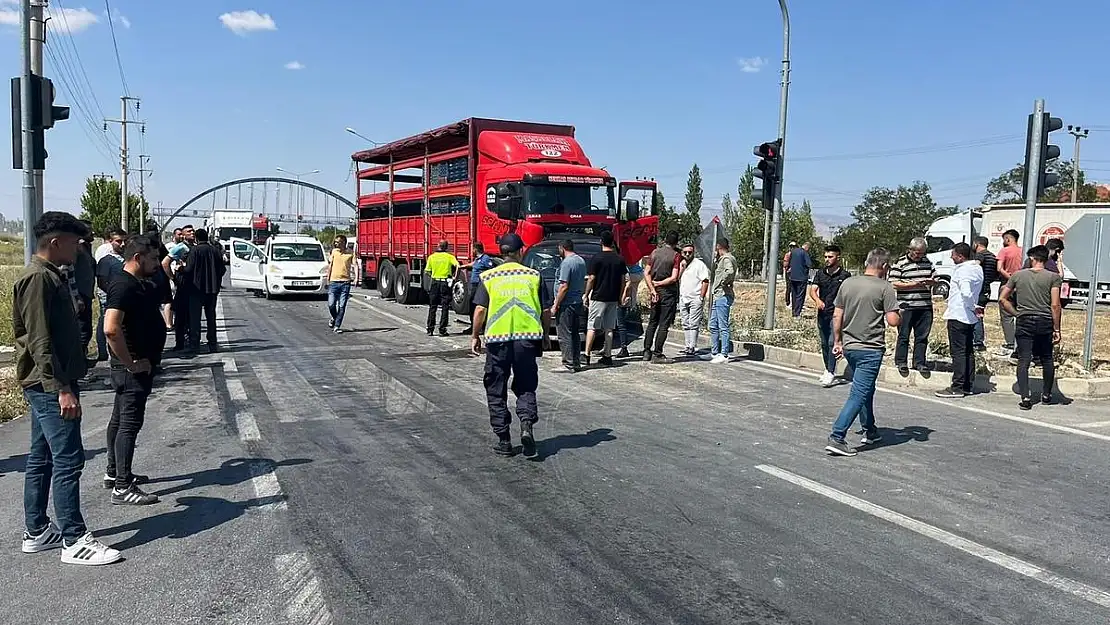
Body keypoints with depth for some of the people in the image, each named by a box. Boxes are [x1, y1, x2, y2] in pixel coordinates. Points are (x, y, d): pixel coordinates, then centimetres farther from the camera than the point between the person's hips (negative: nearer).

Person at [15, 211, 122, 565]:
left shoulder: (48, 276, 16)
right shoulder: (38, 278, -16)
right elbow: (40, 341, -21)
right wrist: (62, 388, -23)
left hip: (46, 387, 11)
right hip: (50, 386, -11)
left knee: (41, 459, 15)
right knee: (68, 460, -7)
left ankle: (36, 533, 24)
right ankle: (74, 541, -1)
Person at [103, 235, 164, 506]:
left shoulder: (143, 284, 11)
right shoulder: (123, 286, -20)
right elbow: (111, 329, -30)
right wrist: (132, 364, -24)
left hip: (142, 364, 11)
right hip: (133, 367, -11)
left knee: (121, 419, 18)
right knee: (130, 422, -8)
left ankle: (114, 472, 31)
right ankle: (122, 488, -4)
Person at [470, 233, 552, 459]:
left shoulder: (489, 277, 1)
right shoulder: (534, 275, 4)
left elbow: (481, 309, -4)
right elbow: (546, 310, 5)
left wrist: (475, 336, 8)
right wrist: (545, 336, 18)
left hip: (498, 339, -1)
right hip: (528, 338, 1)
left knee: (496, 391, 11)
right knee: (526, 387, 15)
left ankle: (504, 440, 12)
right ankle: (527, 423, -10)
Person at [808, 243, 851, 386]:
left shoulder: (845, 275, -3)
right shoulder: (820, 273, 8)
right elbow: (812, 290, -1)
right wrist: (817, 300, -22)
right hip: (822, 313, 5)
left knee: (832, 343, -12)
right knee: (824, 344, 12)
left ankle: (831, 373, -13)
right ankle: (828, 370, 25)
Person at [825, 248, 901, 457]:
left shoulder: (847, 283, 5)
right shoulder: (885, 288, -11)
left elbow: (837, 317, 8)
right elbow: (893, 321, -15)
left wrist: (837, 341, 17)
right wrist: (900, 316, 8)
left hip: (849, 346, 6)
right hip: (871, 349, -6)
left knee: (866, 390, 23)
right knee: (859, 395, -5)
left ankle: (870, 431, 36)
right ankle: (836, 438, -13)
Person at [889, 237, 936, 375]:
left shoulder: (927, 262, 13)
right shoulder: (900, 263, -5)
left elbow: (935, 278, 21)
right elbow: (893, 284, -10)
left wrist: (931, 282, -3)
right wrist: (911, 285, -19)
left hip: (925, 307, 5)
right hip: (906, 307, -5)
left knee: (922, 336, 8)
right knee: (903, 336, 2)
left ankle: (919, 362, 17)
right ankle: (901, 362, 13)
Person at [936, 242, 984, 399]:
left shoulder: (962, 270, -18)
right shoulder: (978, 269, 11)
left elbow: (966, 293, -30)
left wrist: (974, 308, -18)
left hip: (958, 316, -9)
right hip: (970, 317, 9)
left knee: (958, 352, -5)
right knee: (968, 352, 13)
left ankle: (957, 388, -3)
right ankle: (968, 386, 19)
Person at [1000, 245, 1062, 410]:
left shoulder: (1018, 275, 3)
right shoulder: (1053, 277, -2)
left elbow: (1002, 299, 2)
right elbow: (1055, 305, -8)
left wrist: (1016, 314, 10)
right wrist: (1056, 329, -4)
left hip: (1024, 322, 0)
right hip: (1045, 322, 0)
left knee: (1023, 361, -1)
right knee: (1047, 360, 16)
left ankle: (1025, 397, -10)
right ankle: (1046, 395, 27)